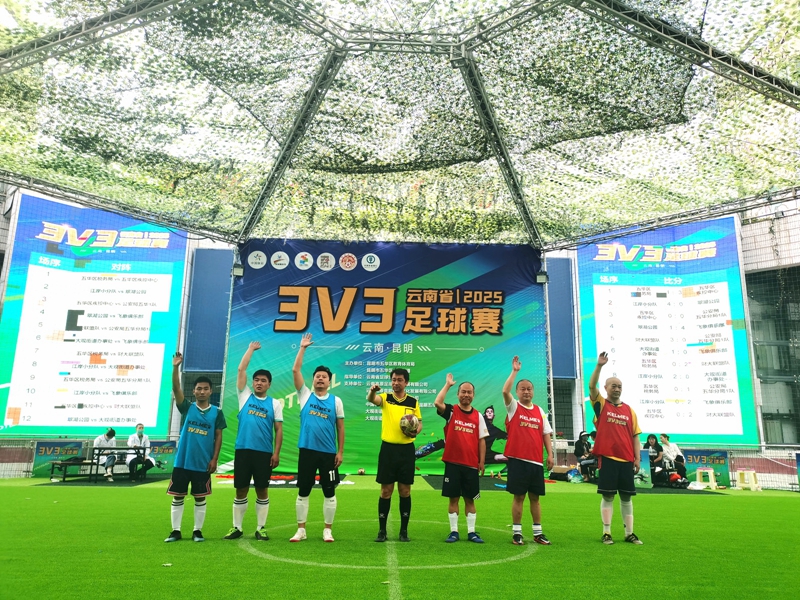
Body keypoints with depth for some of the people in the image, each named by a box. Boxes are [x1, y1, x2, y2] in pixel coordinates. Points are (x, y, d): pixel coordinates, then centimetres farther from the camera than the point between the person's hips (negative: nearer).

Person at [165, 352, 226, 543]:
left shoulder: (216, 412, 0)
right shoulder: (187, 407, 1)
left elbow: (218, 436, 2)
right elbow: (176, 389, -13)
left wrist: (214, 459, -5)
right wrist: (175, 368, -26)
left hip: (203, 463, -1)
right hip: (182, 461, 1)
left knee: (200, 498, 6)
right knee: (178, 496, 7)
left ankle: (197, 531, 18)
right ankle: (176, 530, 18)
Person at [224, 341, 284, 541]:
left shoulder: (275, 403, 5)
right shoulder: (245, 396, 7)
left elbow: (279, 430, 3)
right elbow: (241, 369, 2)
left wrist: (276, 453, -4)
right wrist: (251, 349, 4)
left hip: (264, 453, -1)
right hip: (242, 450, 1)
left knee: (262, 490, 5)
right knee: (241, 490, 7)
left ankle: (261, 528, 15)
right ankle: (237, 527, 18)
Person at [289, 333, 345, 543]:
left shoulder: (336, 401, 2)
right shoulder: (305, 395, 3)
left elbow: (340, 427, 4)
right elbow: (295, 370, -4)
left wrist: (340, 451, 0)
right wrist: (302, 348, -5)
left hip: (328, 453, 0)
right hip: (307, 451, 1)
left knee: (329, 493, 6)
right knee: (303, 492, 7)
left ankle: (327, 530, 19)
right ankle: (301, 530, 20)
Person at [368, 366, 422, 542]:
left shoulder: (413, 402, 5)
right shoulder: (385, 398, 0)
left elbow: (419, 423, 11)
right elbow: (371, 399, -22)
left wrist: (416, 431, -12)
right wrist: (372, 390, -45)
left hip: (406, 449, 1)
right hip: (388, 448, -1)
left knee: (405, 491, 6)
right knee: (386, 491, 3)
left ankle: (404, 530, 17)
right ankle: (382, 530, 14)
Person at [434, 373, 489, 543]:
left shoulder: (478, 416, 6)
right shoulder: (451, 411, -1)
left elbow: (482, 440, 6)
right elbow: (437, 403, -22)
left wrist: (482, 462, 1)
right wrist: (448, 384, -14)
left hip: (471, 465, 2)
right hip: (452, 463, -2)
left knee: (469, 499, 9)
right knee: (453, 498, 5)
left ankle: (471, 532, 18)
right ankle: (454, 531, 14)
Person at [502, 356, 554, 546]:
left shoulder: (540, 411, 12)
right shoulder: (513, 407, 0)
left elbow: (546, 434, 12)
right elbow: (505, 391, -19)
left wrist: (550, 454, 3)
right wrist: (514, 371, -17)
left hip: (536, 460, 4)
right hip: (517, 459, -4)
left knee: (535, 497, 11)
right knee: (519, 496, 1)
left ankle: (538, 532, 20)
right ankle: (516, 532, 11)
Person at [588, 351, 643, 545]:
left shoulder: (629, 410, 10)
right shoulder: (600, 404, 1)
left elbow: (635, 435, 10)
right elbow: (592, 386, -15)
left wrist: (637, 458, 3)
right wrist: (599, 366, -26)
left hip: (626, 459, 3)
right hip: (607, 458, -3)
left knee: (626, 497, 11)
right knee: (607, 496, 1)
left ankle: (629, 533, 21)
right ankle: (606, 533, 9)